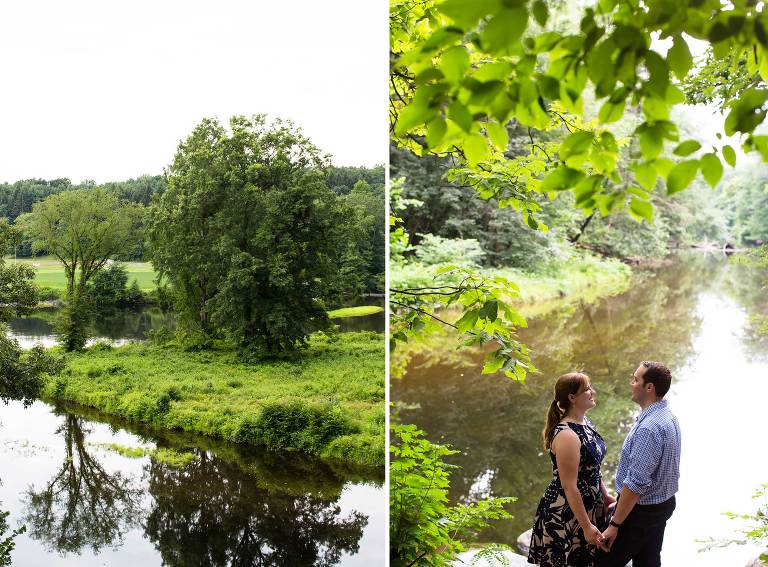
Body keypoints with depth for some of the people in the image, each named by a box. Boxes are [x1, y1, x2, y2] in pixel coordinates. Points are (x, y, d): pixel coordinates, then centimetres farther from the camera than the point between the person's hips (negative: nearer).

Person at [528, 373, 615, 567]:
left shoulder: (584, 422, 2)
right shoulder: (567, 435, -26)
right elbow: (569, 486, -24)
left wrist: (605, 496, 18)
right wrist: (587, 526, -21)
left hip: (589, 505, 9)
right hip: (565, 513, -9)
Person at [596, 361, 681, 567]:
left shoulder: (648, 429, -28)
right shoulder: (669, 417, 4)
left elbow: (636, 483, -29)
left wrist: (614, 525, -24)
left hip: (640, 509, -10)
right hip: (663, 503, 10)